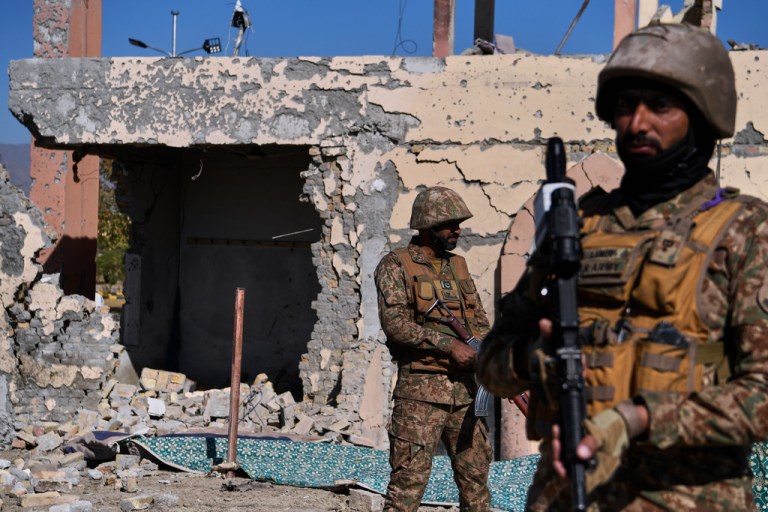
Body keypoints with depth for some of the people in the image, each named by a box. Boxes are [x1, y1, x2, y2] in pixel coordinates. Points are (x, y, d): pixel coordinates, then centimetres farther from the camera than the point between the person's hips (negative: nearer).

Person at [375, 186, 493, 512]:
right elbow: (395, 323, -15)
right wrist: (449, 344, -19)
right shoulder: (396, 266, -3)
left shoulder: (458, 266, 16)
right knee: (409, 478, -7)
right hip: (421, 390, -6)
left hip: (465, 387, 6)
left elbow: (479, 320, 17)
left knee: (475, 474, 10)